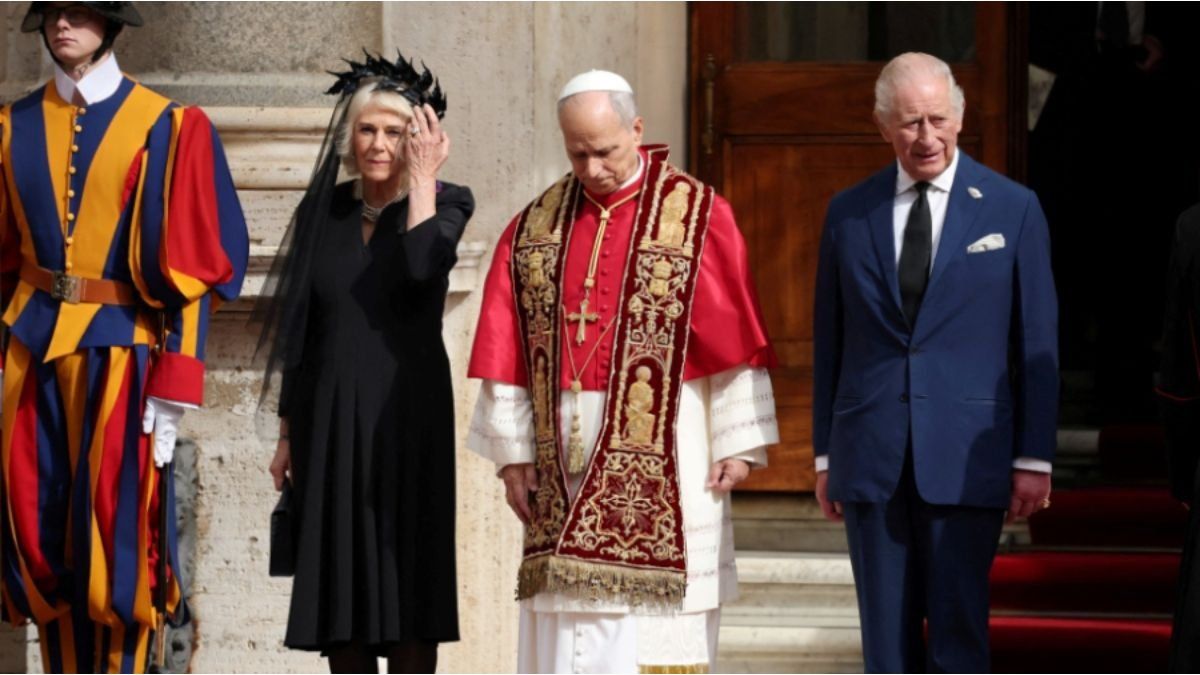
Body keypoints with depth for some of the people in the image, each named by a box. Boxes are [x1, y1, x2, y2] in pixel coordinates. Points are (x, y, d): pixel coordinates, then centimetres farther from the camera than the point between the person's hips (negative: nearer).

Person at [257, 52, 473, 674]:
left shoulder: (443, 203, 0)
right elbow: (301, 329, 13)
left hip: (407, 415, -4)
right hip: (329, 419, 4)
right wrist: (288, 432, 11)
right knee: (337, 583, 4)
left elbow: (422, 267, -24)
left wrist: (422, 177, -13)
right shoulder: (323, 211, 10)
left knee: (405, 582, -4)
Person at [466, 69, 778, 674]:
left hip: (662, 451, -3)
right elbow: (506, 351, 7)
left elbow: (735, 337, -4)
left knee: (655, 617, -4)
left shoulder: (698, 216, -2)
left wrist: (738, 442, -8)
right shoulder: (535, 227, 9)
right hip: (566, 458, 3)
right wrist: (512, 450, 2)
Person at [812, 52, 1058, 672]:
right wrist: (825, 455, 10)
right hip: (870, 458, 2)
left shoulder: (1012, 209, 2)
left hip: (966, 458, -2)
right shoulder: (848, 213, 8)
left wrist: (1033, 458, -2)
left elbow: (1036, 344, 2)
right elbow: (829, 342, 11)